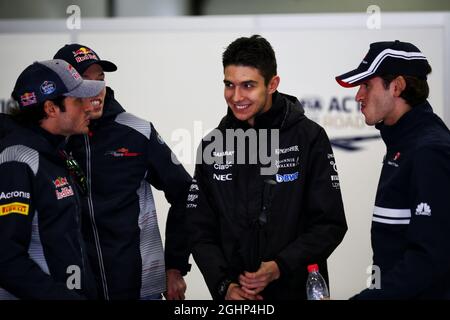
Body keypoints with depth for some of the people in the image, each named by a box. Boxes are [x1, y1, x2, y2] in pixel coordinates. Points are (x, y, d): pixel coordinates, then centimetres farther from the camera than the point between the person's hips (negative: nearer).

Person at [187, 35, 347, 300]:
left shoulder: (309, 137, -7)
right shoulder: (213, 145, 3)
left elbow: (330, 224, -8)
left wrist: (281, 267, -19)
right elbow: (201, 230, 4)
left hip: (298, 290, -3)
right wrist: (224, 285, -10)